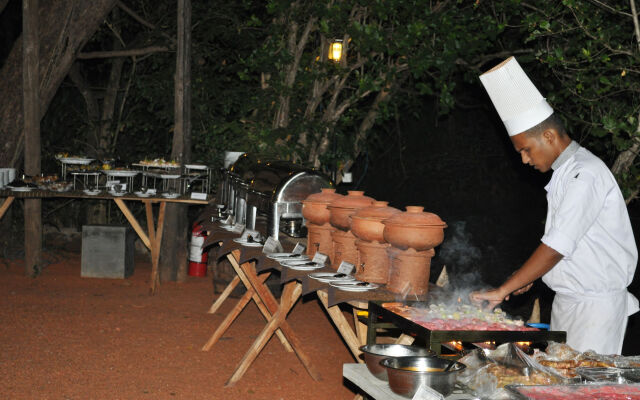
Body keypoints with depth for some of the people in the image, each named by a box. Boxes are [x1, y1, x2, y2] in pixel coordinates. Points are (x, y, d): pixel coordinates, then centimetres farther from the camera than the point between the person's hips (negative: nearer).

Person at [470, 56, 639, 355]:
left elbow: (559, 245, -24)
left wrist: (503, 290, -22)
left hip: (596, 305, -9)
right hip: (567, 302, 9)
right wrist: (528, 276, 10)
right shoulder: (564, 173, 13)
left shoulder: (586, 173, -18)